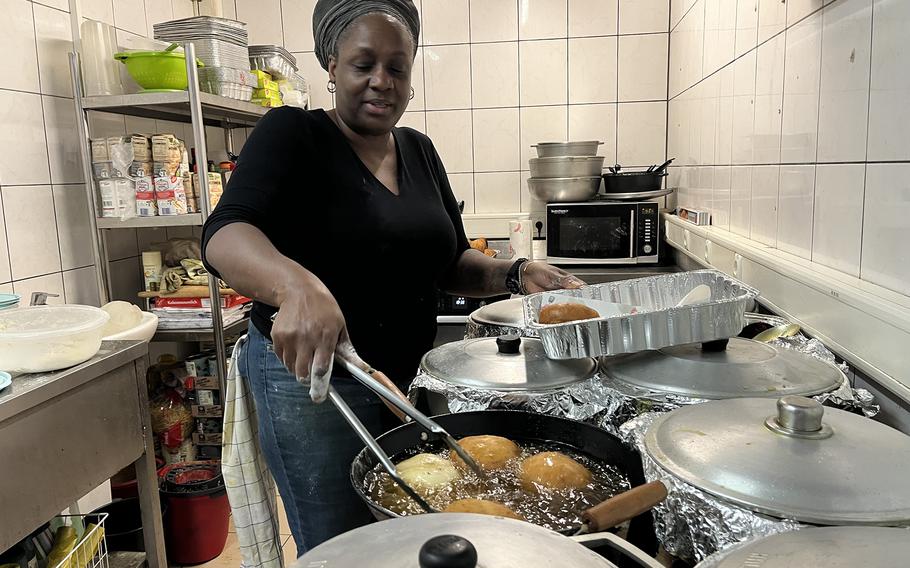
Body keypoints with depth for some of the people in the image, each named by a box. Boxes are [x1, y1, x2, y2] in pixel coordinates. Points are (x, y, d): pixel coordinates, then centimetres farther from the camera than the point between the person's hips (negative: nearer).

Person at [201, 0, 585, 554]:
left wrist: (515, 274, -7)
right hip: (312, 377, -5)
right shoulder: (292, 134, -10)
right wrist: (297, 286, -46)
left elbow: (450, 262, 12)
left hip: (410, 377, 6)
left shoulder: (419, 150, 7)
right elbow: (225, 235, -26)